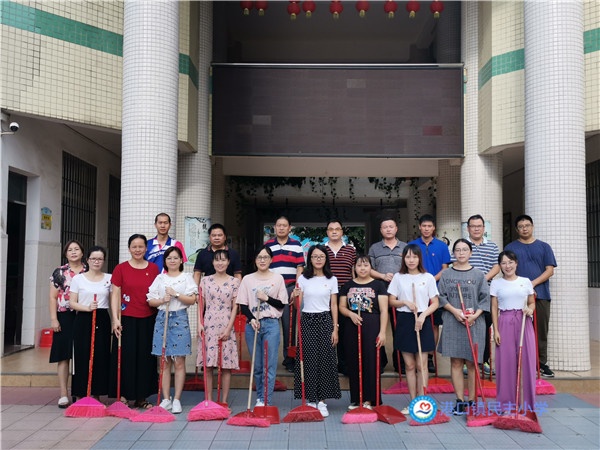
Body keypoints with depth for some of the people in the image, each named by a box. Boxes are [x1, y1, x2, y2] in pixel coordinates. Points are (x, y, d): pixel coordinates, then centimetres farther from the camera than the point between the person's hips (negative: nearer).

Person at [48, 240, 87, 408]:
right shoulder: (59, 272, 4)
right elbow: (53, 297, 3)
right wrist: (53, 319, -5)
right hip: (65, 317, -1)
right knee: (63, 356, 0)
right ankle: (63, 395, 5)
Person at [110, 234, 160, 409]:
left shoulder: (154, 268, 5)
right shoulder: (121, 269, 0)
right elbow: (115, 295, -2)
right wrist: (115, 319, -10)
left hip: (148, 320, 2)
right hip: (127, 320, -2)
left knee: (145, 358, 8)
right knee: (126, 357, 0)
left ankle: (141, 398, 19)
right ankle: (123, 396, 13)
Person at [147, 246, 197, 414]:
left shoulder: (186, 277, 6)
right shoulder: (159, 278, 12)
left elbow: (192, 300, -2)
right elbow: (151, 301, 8)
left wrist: (176, 295, -14)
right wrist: (163, 300, -10)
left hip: (180, 318, -2)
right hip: (162, 318, 2)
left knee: (179, 362, -2)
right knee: (164, 362, 4)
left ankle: (176, 400, 4)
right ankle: (166, 399, 11)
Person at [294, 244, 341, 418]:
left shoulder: (331, 279, 4)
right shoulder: (303, 278, 3)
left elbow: (334, 305, 4)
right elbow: (298, 304, 2)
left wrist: (335, 329, -1)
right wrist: (295, 297, -21)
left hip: (325, 321, 0)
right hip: (307, 321, 0)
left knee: (325, 360, 1)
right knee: (308, 360, 1)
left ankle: (321, 400, 11)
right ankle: (311, 399, 12)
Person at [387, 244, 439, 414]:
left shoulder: (428, 277, 2)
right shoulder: (398, 277, 5)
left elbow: (435, 303, 1)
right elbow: (391, 301, 7)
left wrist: (423, 316, -14)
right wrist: (405, 302, -12)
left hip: (422, 321, -1)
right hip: (404, 322, 2)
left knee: (421, 365, -1)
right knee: (409, 365, 7)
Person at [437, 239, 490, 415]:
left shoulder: (478, 274, 2)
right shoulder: (446, 274, 5)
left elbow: (485, 299, 1)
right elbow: (441, 297, 3)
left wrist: (475, 315, -13)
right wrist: (454, 311, -11)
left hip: (474, 323, -1)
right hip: (452, 323, 1)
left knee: (471, 363, 4)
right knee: (455, 362, 4)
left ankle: (471, 401, 13)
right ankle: (459, 401, 12)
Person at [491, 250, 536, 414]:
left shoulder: (526, 282, 6)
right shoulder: (496, 283, 4)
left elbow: (532, 302, 13)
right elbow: (494, 308, 3)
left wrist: (530, 309, -10)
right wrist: (496, 330, -3)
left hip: (523, 323, 1)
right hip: (505, 323, -1)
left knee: (526, 361, 1)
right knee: (505, 362, 0)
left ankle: (527, 402, 14)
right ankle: (506, 403, 11)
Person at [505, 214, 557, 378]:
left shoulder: (544, 247, 9)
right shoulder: (511, 248, 7)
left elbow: (550, 270, 2)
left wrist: (533, 283, -12)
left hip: (541, 294, 1)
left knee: (541, 330, 4)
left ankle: (542, 363, 13)